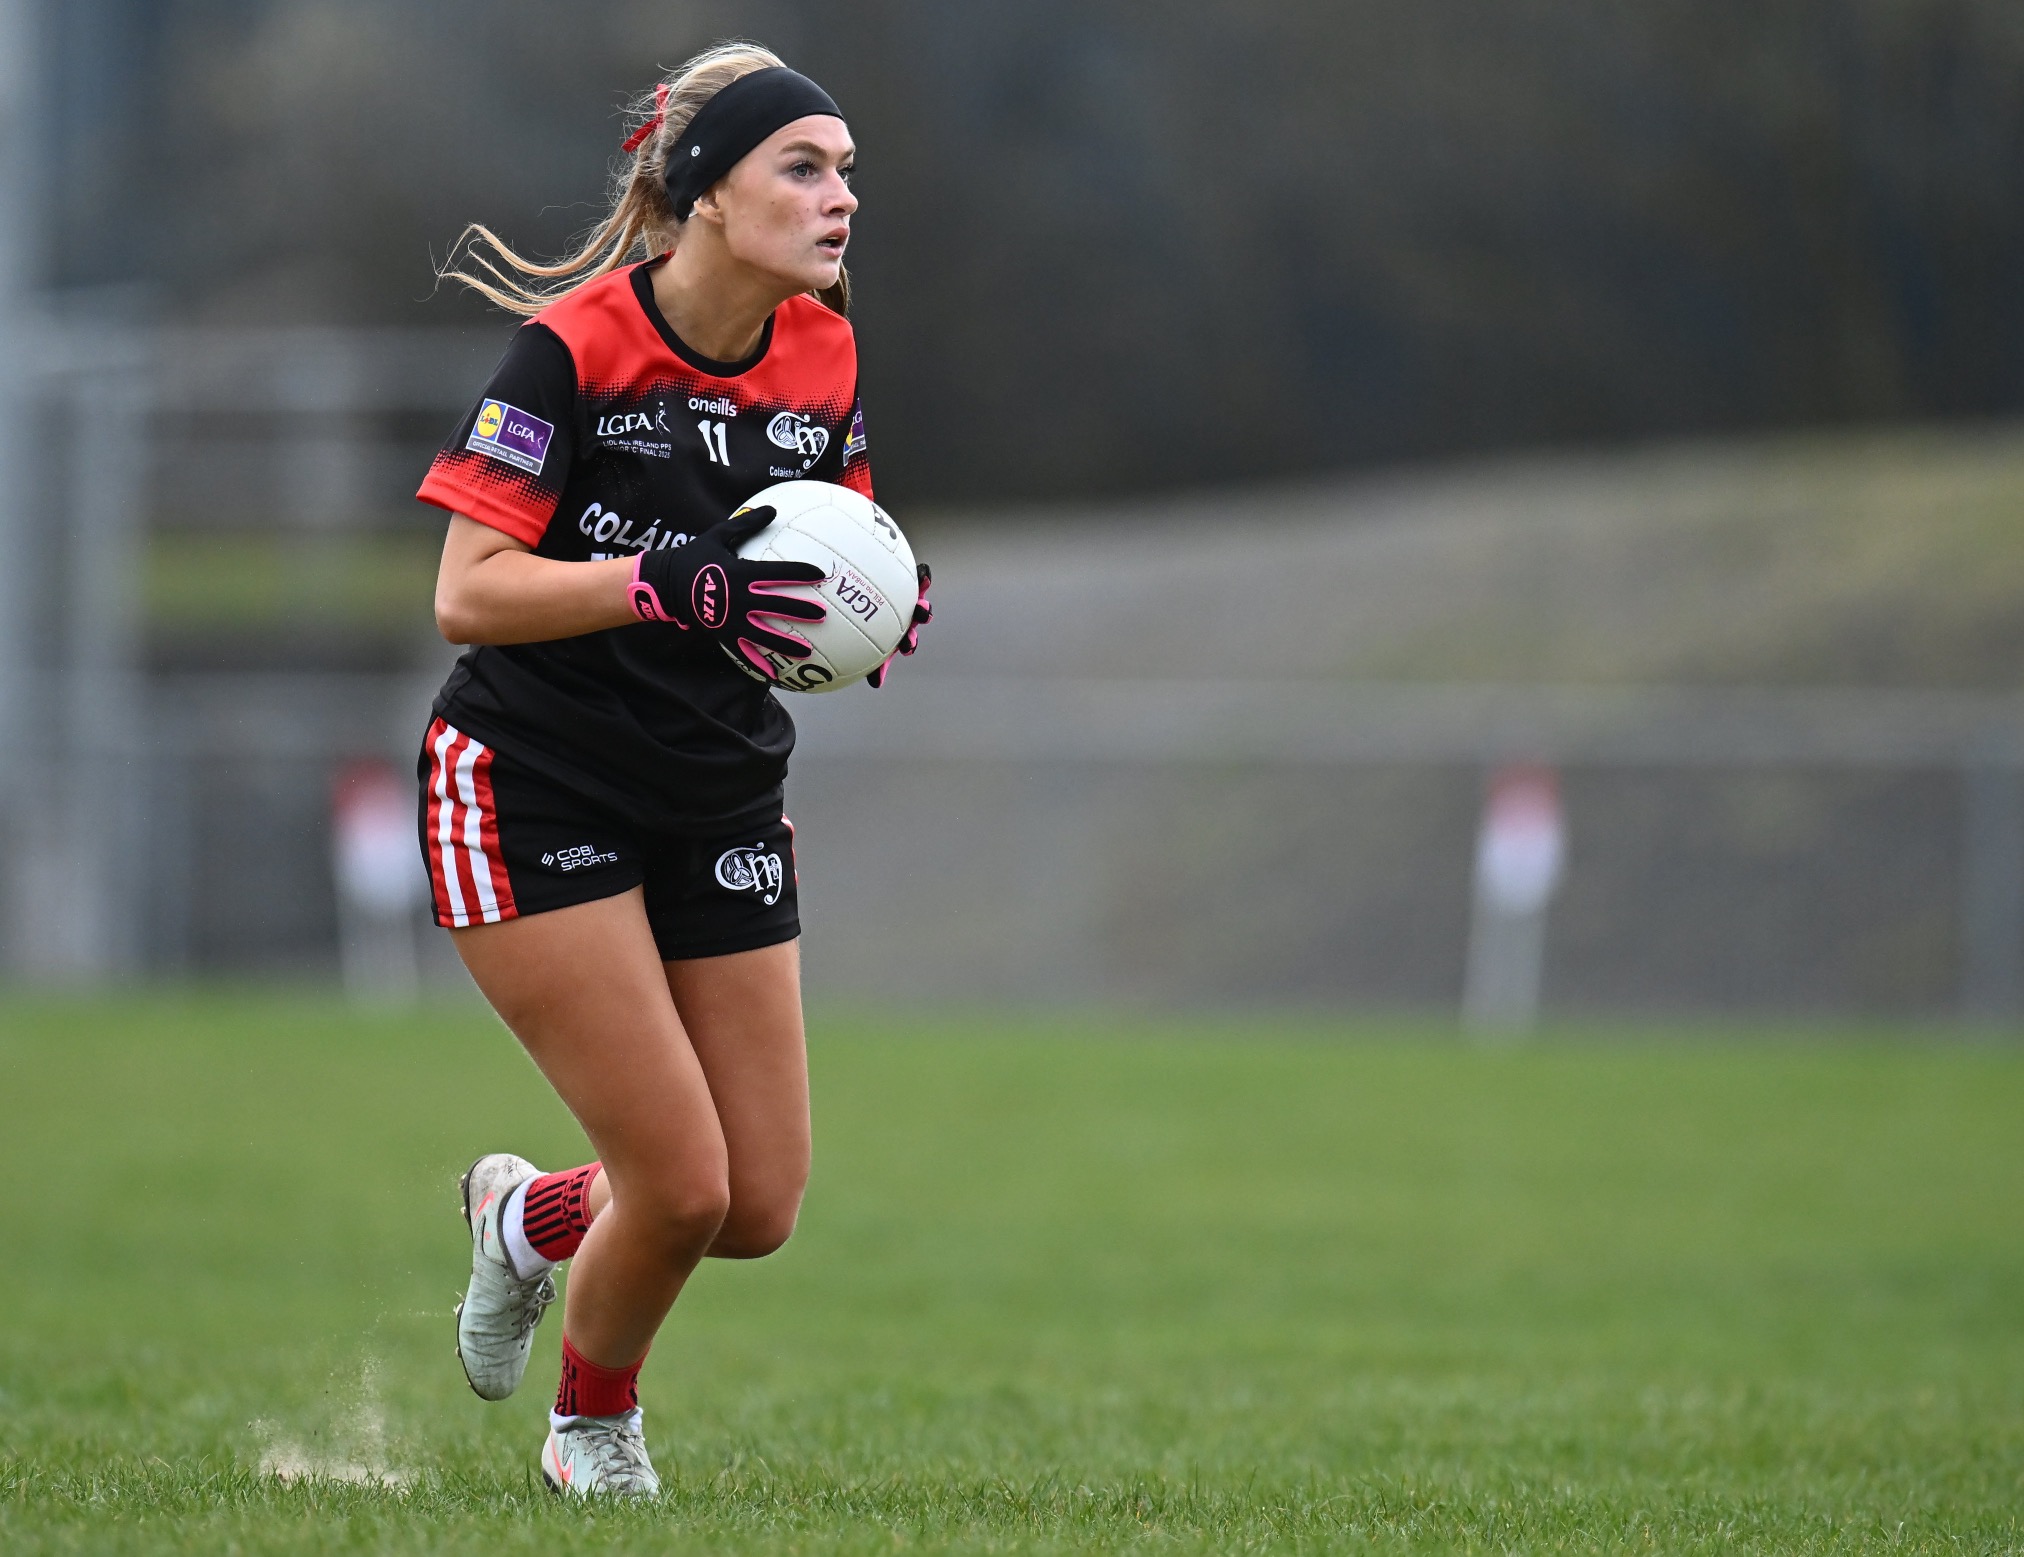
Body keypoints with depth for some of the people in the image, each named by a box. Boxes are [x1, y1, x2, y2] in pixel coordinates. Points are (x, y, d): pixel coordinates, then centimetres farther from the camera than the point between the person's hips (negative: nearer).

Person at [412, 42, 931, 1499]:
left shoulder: (825, 356, -1)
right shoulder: (572, 345, -18)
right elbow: (468, 595, -23)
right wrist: (674, 586, -35)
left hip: (722, 805, 6)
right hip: (538, 795, -6)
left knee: (761, 1209, 3)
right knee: (682, 1185, -10)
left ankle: (531, 1216, 35)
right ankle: (594, 1428, 21)